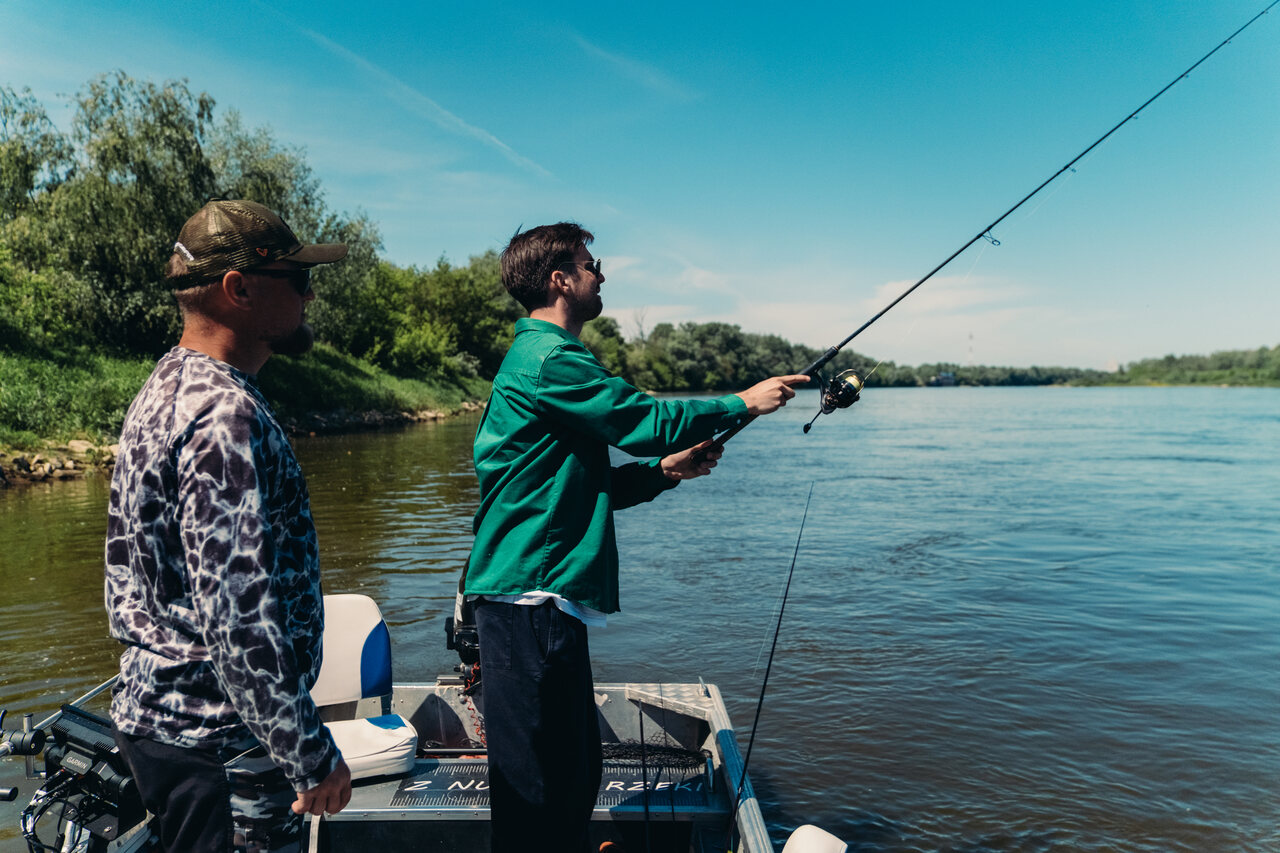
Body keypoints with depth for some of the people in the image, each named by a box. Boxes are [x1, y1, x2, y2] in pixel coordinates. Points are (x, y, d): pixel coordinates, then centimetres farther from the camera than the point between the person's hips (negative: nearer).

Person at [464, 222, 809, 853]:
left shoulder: (539, 357, 21)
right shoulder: (550, 358, -12)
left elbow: (581, 486, 22)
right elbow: (643, 419, -14)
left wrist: (664, 470, 12)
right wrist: (744, 402, 0)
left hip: (545, 597, 11)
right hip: (529, 594, -11)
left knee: (573, 767, 17)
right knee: (534, 779, -2)